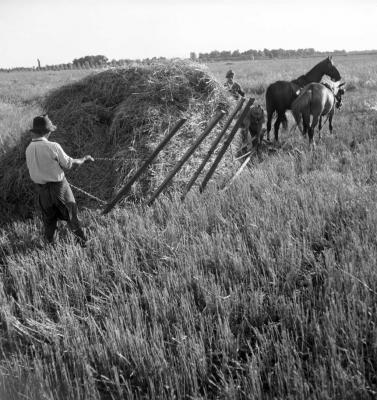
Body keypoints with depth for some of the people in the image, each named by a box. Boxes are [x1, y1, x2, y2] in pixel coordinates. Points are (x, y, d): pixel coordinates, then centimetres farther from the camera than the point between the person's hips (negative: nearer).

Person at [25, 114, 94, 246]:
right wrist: (84, 159, 1)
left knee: (48, 214, 24)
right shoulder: (53, 147, -24)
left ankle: (49, 239, 39)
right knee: (70, 212, 13)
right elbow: (69, 163, -14)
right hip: (58, 185, -4)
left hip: (41, 188, 4)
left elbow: (32, 169, 3)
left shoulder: (28, 149, -8)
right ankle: (82, 239, 24)